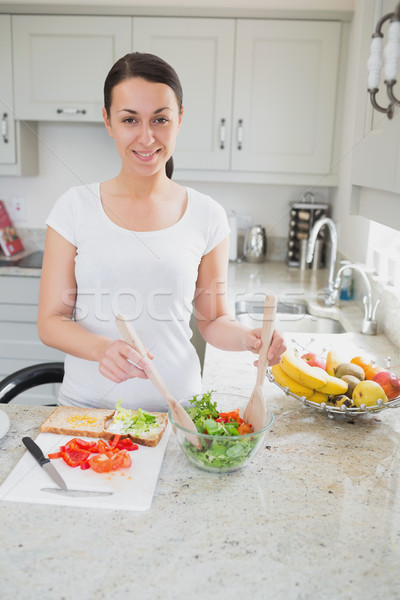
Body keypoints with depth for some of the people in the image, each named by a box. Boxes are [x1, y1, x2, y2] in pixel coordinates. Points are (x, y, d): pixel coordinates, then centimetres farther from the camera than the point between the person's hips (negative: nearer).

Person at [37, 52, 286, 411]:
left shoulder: (207, 216, -4)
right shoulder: (75, 207, -6)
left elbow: (213, 320, 5)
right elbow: (51, 321, -5)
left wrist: (247, 338, -16)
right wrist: (103, 348, -24)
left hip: (174, 404, 1)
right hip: (88, 404, 0)